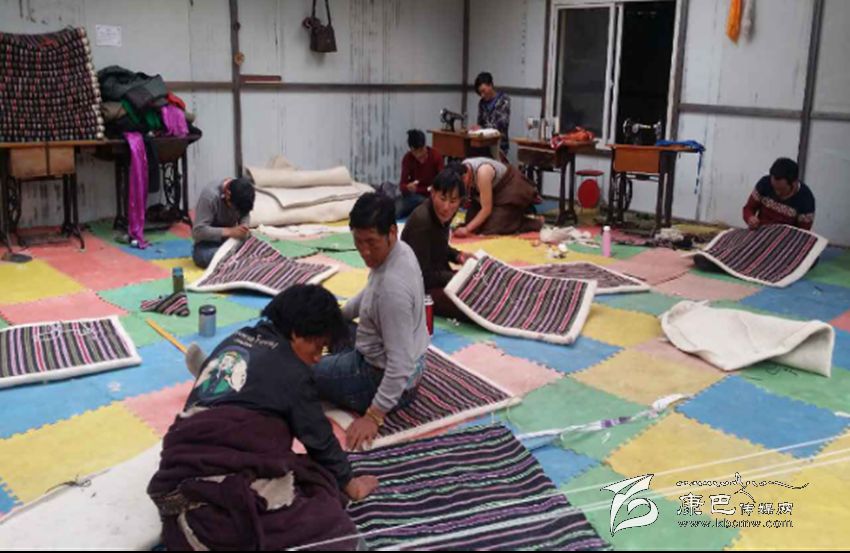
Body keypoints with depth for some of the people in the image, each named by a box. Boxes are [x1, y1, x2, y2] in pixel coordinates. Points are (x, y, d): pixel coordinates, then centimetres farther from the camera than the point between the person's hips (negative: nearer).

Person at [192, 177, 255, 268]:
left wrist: (244, 227, -17)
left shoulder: (242, 195, -10)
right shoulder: (210, 196, -26)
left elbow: (245, 214, 7)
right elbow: (198, 231, -27)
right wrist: (229, 231, -36)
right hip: (207, 245, -5)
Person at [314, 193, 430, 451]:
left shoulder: (392, 286, -36)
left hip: (381, 373, -9)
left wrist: (373, 416, -28)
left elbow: (401, 363, -32)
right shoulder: (400, 251, -8)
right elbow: (371, 292, 16)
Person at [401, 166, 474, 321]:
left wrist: (457, 256, -1)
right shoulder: (421, 221, -27)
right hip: (420, 290, -9)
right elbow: (423, 276, -24)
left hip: (439, 276, 9)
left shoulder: (441, 213, -2)